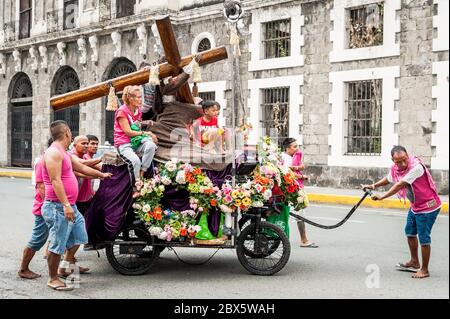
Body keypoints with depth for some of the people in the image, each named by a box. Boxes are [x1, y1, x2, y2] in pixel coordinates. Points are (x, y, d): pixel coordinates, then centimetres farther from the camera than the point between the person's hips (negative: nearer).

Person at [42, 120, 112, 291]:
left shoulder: (64, 153, 16)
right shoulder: (54, 152, -16)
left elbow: (82, 168, 28)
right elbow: (55, 181, -23)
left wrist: (101, 174, 38)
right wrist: (66, 205, -27)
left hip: (69, 206, 10)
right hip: (58, 207, -10)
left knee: (77, 235, 20)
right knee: (57, 244, -3)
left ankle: (67, 265, 34)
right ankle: (53, 279, 8)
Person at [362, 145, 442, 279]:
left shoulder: (416, 167, -30)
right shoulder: (395, 168, -5)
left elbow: (399, 185, -32)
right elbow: (388, 179, 16)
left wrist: (382, 197, -27)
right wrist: (373, 186, 0)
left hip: (428, 206, -9)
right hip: (415, 206, 9)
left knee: (424, 238, -5)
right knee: (410, 232, 21)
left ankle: (424, 270, 8)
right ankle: (414, 262, 38)